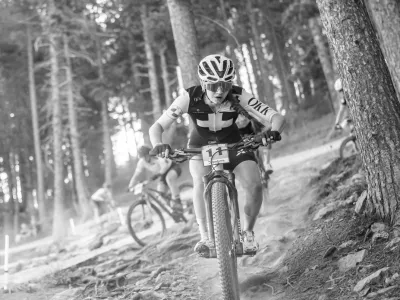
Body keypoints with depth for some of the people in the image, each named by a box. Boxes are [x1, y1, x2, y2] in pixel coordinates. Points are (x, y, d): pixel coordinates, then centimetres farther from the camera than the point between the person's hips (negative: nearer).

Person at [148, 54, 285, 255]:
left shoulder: (238, 96, -28)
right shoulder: (190, 97, -29)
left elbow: (276, 117, -31)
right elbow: (157, 127, -30)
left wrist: (274, 131, -54)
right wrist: (158, 145, -52)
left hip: (233, 143, 1)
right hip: (200, 146, 0)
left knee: (254, 185, -21)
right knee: (201, 183, -31)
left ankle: (248, 233, 5)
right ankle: (205, 237, -13)